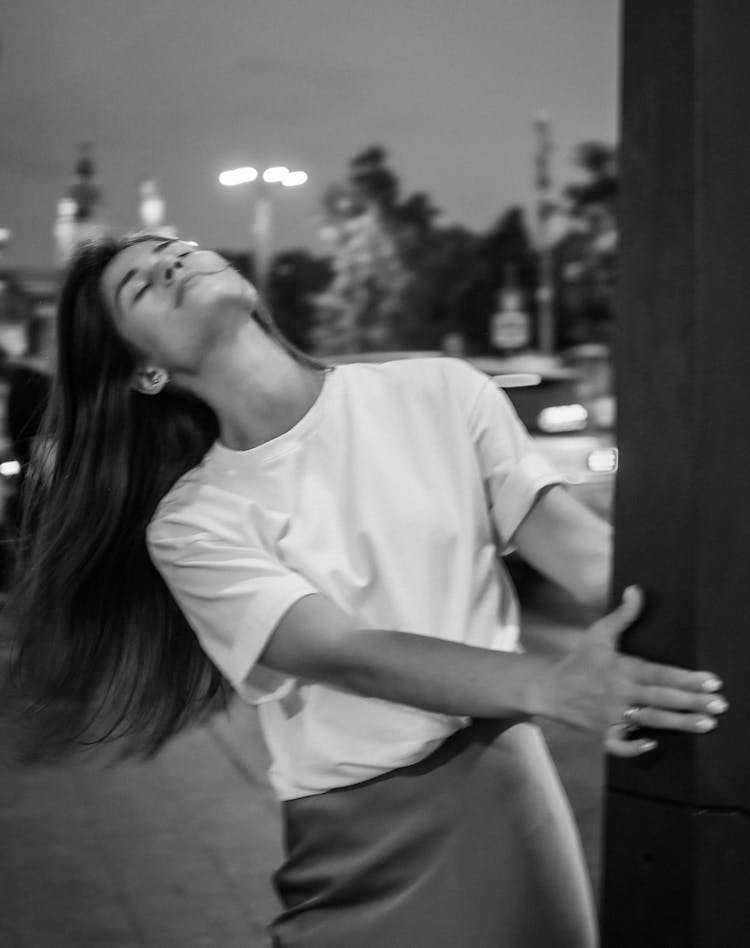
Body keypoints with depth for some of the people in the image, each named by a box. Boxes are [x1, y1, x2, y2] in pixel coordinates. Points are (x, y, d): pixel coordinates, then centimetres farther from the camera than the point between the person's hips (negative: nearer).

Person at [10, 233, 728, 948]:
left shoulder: (440, 393, -1)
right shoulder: (192, 525, -5)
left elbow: (586, 550, -9)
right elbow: (347, 654, -18)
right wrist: (551, 685, -34)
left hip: (506, 787, 1)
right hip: (357, 850, -1)